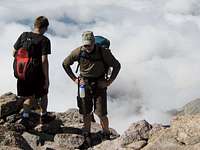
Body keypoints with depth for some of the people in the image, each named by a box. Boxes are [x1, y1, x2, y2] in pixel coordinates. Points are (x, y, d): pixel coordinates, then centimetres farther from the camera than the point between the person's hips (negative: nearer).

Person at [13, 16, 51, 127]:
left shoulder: (24, 35, 1)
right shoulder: (44, 40, -12)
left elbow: (14, 53, 4)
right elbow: (44, 60, -18)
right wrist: (47, 78, -13)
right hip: (38, 72, -3)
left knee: (29, 97, 19)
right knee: (43, 95, 21)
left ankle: (26, 113, -3)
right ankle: (43, 115, 37)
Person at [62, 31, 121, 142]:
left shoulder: (103, 52, -15)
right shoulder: (78, 52, -10)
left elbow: (117, 66, -3)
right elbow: (65, 64, 6)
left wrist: (109, 81, -6)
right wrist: (74, 79, 3)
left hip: (99, 84, -1)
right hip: (84, 84, 2)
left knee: (101, 114, -3)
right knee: (86, 113, 6)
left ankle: (107, 135, 16)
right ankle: (87, 134, 22)